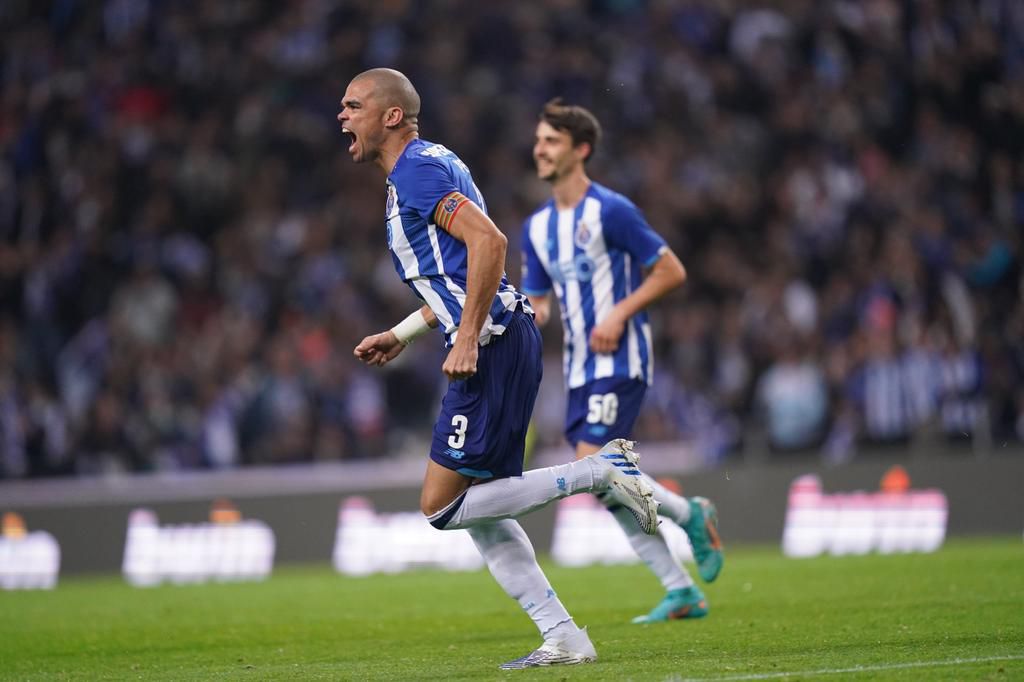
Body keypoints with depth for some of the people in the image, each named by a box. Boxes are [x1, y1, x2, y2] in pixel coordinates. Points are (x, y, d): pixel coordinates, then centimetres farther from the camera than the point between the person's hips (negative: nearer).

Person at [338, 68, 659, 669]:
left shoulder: (418, 170, -9)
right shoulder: (423, 168, 22)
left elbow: (489, 242, -23)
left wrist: (466, 340, -24)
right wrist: (400, 336, 26)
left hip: (495, 348, -10)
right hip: (497, 345, 10)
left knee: (442, 505, -10)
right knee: (480, 513, 9)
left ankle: (603, 471, -10)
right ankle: (563, 638, 7)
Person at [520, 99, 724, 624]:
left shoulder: (610, 211, -10)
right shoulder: (537, 226, 12)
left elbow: (671, 271, -9)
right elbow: (536, 300, 17)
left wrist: (619, 314, -17)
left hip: (618, 360, -8)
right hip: (580, 368, 8)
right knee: (606, 483, 3)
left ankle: (691, 515, 3)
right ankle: (681, 592, 10)